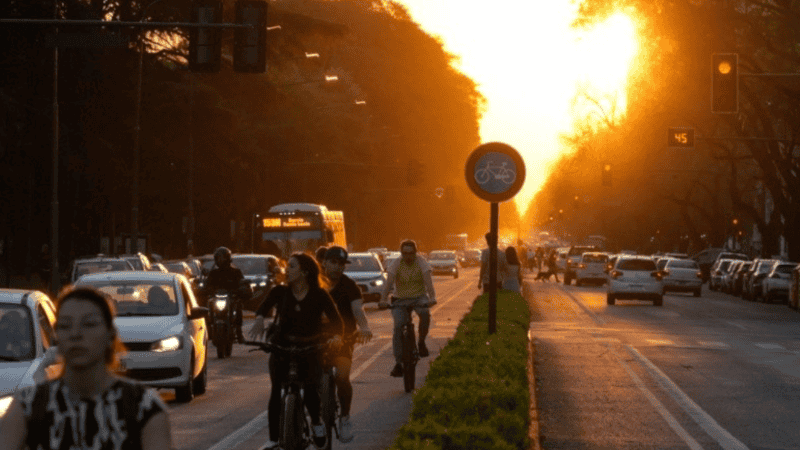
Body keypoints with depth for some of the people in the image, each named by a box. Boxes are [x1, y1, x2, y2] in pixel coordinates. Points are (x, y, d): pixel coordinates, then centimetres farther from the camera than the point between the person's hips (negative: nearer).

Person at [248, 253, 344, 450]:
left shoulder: (319, 295, -4)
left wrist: (337, 336, -31)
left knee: (309, 388, -21)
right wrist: (259, 319, -38)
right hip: (282, 346, 2)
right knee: (276, 392, -9)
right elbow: (264, 306, -15)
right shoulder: (280, 292, 1)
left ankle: (316, 423, 8)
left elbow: (335, 319, -10)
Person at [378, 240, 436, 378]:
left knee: (425, 313, -34)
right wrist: (383, 300, -37)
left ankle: (421, 343, -10)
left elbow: (428, 282, -21)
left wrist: (432, 298, -40)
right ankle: (398, 363, -15)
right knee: (398, 326, -19)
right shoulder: (395, 264, -8)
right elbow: (389, 283, -20)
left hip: (419, 297, 0)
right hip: (401, 300, 0)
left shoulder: (421, 263, -8)